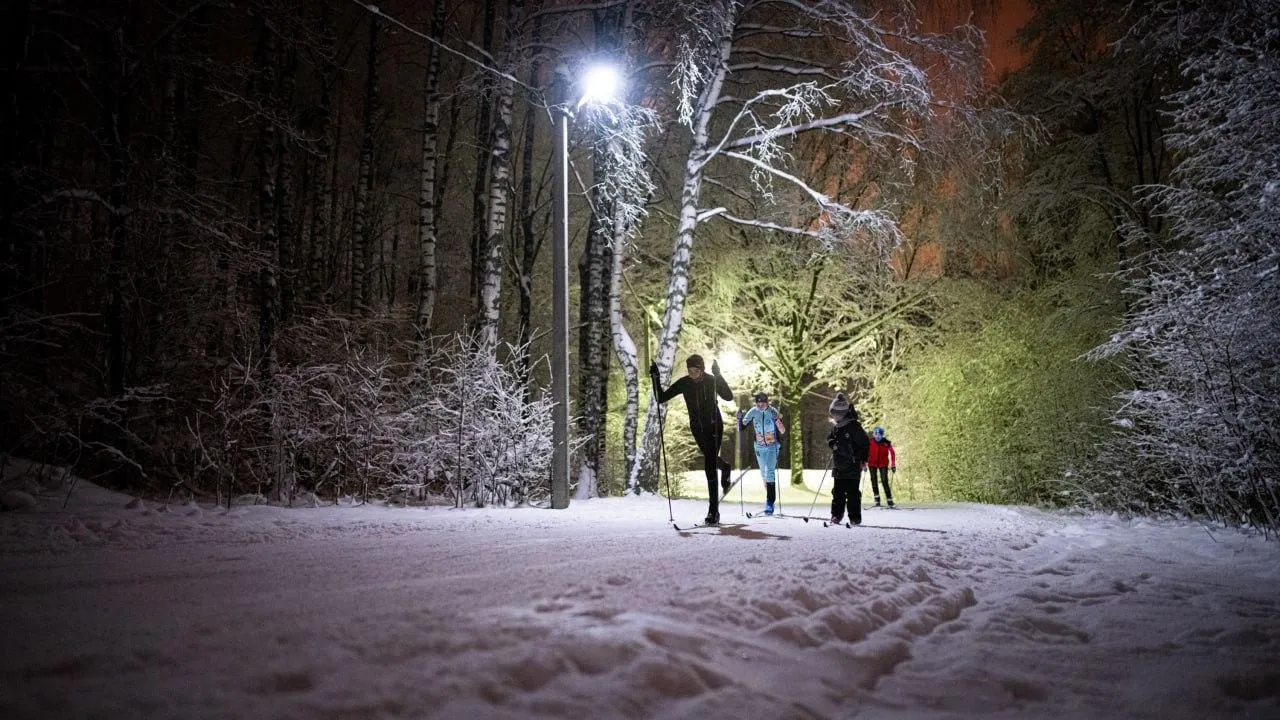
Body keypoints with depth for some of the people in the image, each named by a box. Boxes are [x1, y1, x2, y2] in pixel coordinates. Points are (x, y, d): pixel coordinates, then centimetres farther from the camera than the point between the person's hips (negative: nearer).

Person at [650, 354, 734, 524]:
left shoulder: (712, 381, -14)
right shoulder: (683, 383, -9)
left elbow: (729, 397, -26)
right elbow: (661, 398, -8)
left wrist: (718, 375, -35)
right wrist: (655, 378, -22)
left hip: (714, 426, -4)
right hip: (697, 428, 4)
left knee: (710, 467, -13)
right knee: (709, 459, 23)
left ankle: (714, 510, -10)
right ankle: (725, 467, 61)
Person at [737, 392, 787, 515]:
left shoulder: (773, 412, -15)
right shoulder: (752, 412, -8)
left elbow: (783, 432, -18)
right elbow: (741, 428, -2)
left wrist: (778, 420, -34)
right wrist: (739, 419, -20)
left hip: (772, 447, -4)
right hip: (759, 448, 4)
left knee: (770, 473, -15)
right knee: (764, 474, 13)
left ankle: (770, 503, -15)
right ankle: (770, 497, 33)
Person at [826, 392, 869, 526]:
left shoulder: (854, 426, -10)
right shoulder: (836, 428, 12)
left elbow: (865, 443, -10)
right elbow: (830, 438, 27)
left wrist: (862, 459, -16)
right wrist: (832, 443, 3)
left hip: (852, 466, -7)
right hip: (838, 466, 7)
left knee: (852, 493, -3)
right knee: (837, 492, 9)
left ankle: (855, 518, 3)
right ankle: (836, 516, 15)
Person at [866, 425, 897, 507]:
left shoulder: (886, 443, -9)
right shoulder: (870, 442, -6)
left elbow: (892, 454, -4)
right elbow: (866, 453, 2)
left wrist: (893, 466, -6)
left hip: (883, 464, -2)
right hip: (872, 464, 2)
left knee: (884, 481, -8)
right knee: (874, 481, 0)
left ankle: (890, 501, -4)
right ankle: (877, 501, 5)